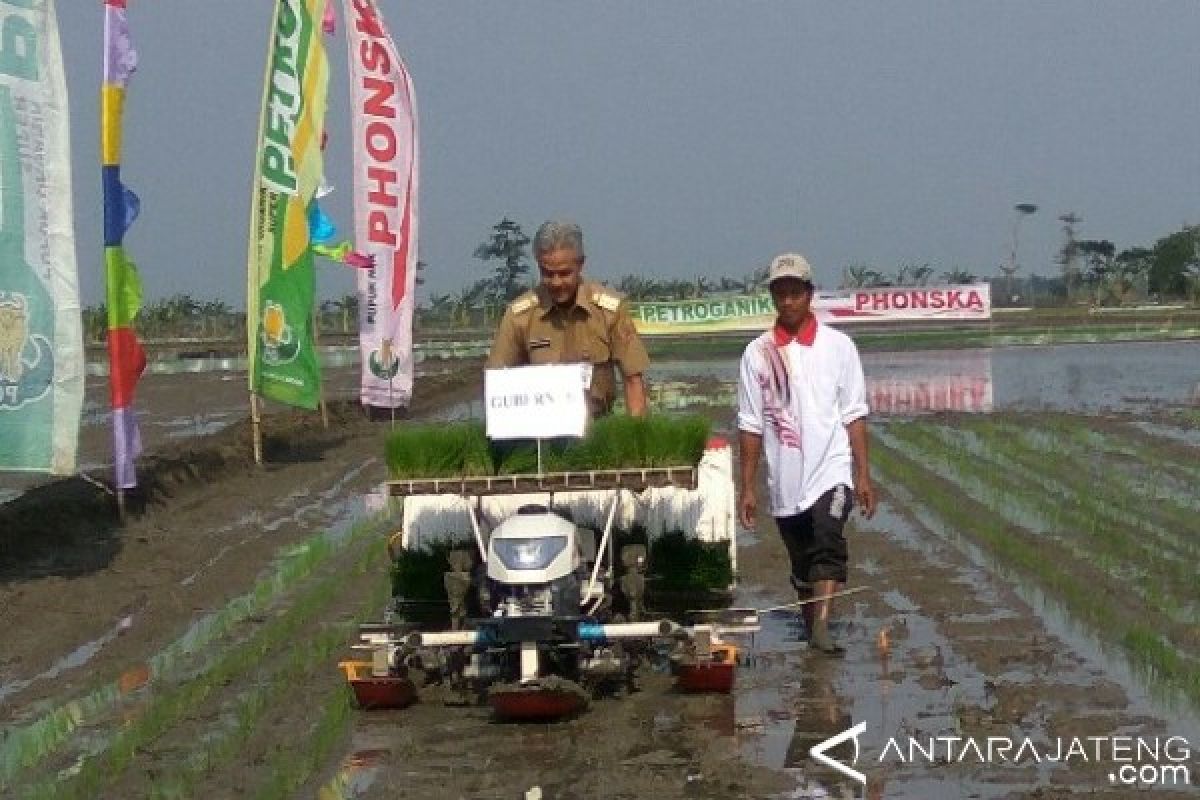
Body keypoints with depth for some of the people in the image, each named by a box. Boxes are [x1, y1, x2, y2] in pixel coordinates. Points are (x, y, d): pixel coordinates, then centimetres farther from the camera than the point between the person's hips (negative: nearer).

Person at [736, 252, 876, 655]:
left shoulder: (838, 346, 2)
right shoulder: (758, 353, 5)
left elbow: (854, 415, 2)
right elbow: (751, 425, 6)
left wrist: (863, 475, -3)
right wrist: (747, 487, 4)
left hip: (831, 471, -3)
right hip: (785, 482, 3)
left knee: (828, 543, -24)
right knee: (802, 568, 11)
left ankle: (821, 629, -33)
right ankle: (813, 632, 23)